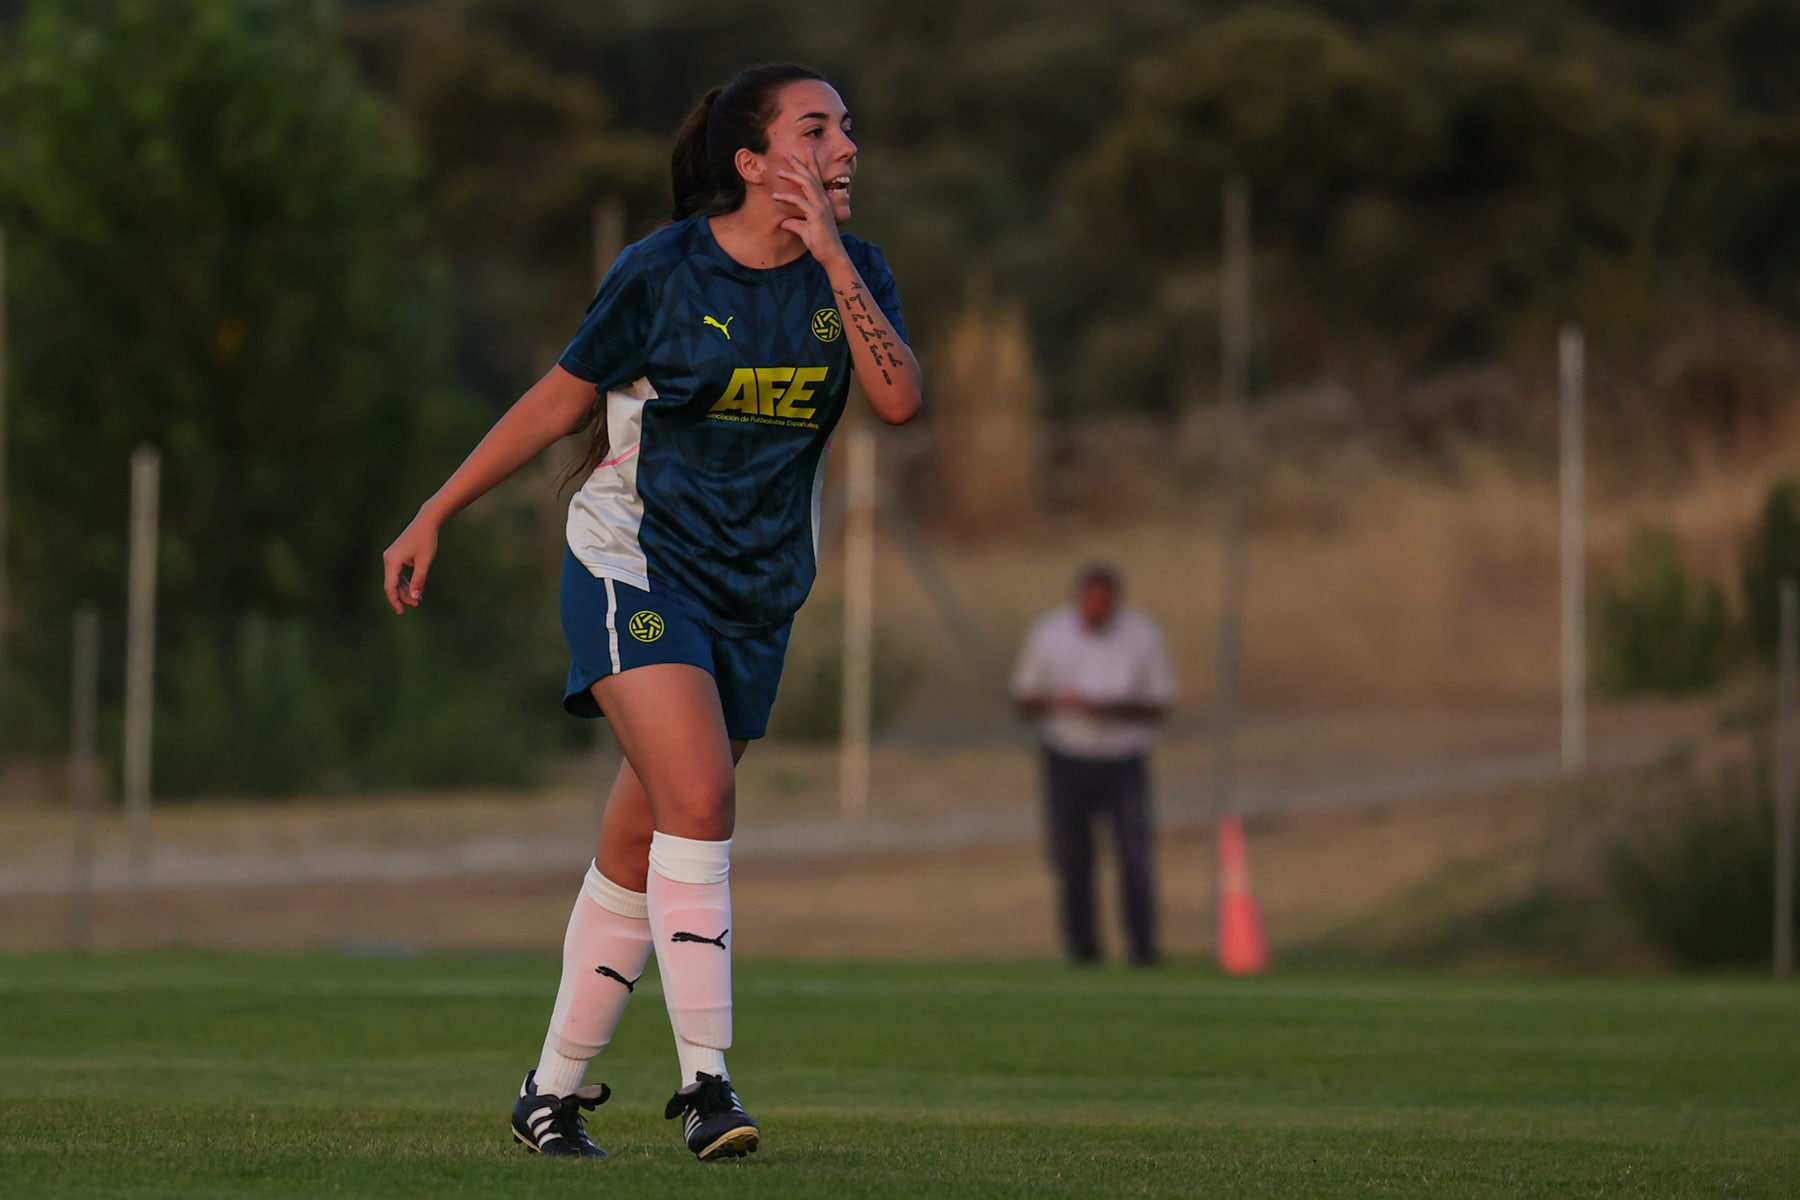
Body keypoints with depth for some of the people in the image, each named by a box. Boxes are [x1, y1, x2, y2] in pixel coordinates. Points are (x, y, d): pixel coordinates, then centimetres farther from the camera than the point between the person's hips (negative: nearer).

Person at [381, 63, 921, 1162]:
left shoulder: (852, 274, 0)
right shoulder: (664, 272, -9)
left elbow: (900, 400, -16)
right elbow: (562, 401, 1)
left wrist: (831, 260, -21)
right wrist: (435, 515, 3)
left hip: (757, 596, 4)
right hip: (635, 565, -4)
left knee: (639, 848, 9)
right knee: (699, 799, -23)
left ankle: (555, 1088, 19)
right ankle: (706, 1079, -23)